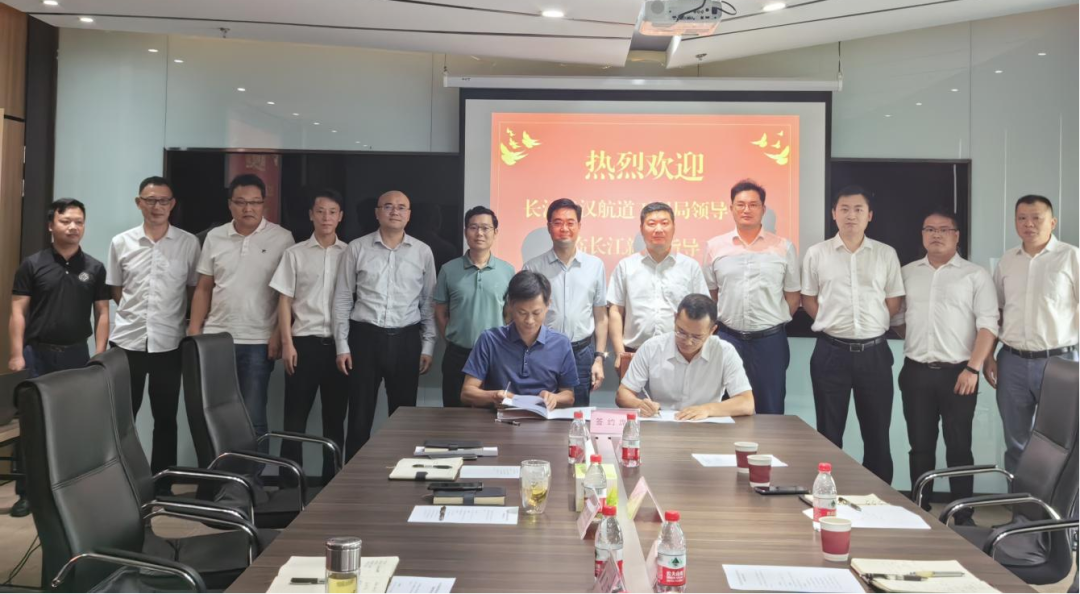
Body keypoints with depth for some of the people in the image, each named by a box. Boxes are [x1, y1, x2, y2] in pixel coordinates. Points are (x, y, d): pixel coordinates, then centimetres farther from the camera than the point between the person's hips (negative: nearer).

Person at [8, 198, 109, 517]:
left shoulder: (94, 268, 5)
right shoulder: (32, 265, -1)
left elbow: (102, 313, 6)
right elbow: (18, 312, -1)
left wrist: (99, 355, -1)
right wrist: (17, 354, -8)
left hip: (77, 353, 2)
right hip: (37, 353, -2)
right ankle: (26, 493, 10)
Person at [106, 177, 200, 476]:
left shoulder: (189, 243, 0)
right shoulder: (121, 243, 3)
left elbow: (195, 288, 8)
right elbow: (114, 289, 12)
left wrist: (171, 314, 2)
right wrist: (136, 312, 3)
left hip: (168, 343, -1)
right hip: (127, 341, 1)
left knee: (165, 418, 8)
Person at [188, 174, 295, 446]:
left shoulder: (281, 238, -2)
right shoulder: (214, 237, 7)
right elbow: (203, 288, 10)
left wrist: (280, 333, -9)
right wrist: (194, 331, 2)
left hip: (258, 342, -3)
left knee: (253, 416, 2)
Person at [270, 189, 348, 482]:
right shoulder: (295, 254, 4)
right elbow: (284, 301, 3)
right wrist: (287, 343, -5)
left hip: (339, 343, 1)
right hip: (304, 341, -1)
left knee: (335, 417, 8)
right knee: (295, 416, 2)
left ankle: (331, 480, 17)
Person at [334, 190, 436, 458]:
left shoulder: (423, 252, 4)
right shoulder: (357, 248, 1)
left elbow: (429, 303, 8)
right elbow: (342, 299, 3)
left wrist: (428, 346, 3)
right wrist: (342, 345, -1)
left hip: (406, 340, 1)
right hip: (365, 337, -1)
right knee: (360, 416, 5)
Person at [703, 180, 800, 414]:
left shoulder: (784, 247, 1)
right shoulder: (714, 246, 4)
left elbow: (793, 294, 8)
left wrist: (776, 322, 6)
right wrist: (720, 324, 8)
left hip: (770, 340, -1)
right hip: (728, 338, 1)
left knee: (770, 409, 7)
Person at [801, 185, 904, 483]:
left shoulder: (886, 254, 6)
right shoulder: (816, 254, 3)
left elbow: (894, 301, 9)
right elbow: (808, 299, 7)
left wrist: (871, 324, 0)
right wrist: (833, 324, -1)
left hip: (874, 352, 1)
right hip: (831, 351, -1)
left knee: (877, 432, 7)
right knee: (829, 432, 6)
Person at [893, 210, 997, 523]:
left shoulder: (975, 275, 1)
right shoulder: (906, 273, 11)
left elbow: (988, 324, -6)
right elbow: (897, 317, 16)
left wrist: (973, 368, -14)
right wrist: (918, 344, 7)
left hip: (958, 373, -3)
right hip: (915, 373, 3)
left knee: (959, 447, 2)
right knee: (920, 447, 8)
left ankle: (963, 516, 10)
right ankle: (919, 511, 17)